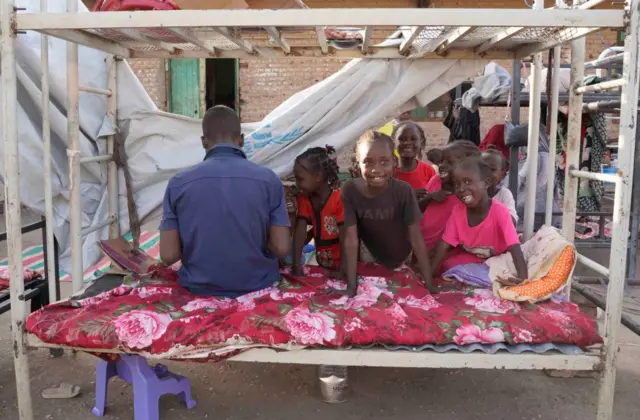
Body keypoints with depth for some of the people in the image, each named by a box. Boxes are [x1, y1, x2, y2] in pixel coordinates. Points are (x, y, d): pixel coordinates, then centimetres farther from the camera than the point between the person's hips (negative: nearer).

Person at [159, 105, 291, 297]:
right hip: (257, 286, -1)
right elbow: (281, 249, -13)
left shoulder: (178, 184, -10)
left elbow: (168, 255, -11)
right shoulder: (268, 179, -11)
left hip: (200, 288, 1)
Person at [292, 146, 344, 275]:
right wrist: (296, 264, -20)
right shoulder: (304, 199, -2)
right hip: (323, 264, 5)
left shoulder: (340, 198, -20)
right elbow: (300, 231, -12)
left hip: (341, 263, -5)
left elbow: (344, 236, -20)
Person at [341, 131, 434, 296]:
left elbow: (416, 238, -25)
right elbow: (351, 240, -26)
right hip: (371, 258, 0)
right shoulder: (350, 190, -28)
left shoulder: (403, 191, -30)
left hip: (402, 259, 0)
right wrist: (351, 286, -28)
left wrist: (429, 284, -28)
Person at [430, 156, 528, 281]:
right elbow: (445, 244, -13)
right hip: (470, 258, 2)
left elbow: (514, 247, -35)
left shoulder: (499, 211, -30)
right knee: (447, 265, -21)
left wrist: (523, 277, -50)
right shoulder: (458, 210, -17)